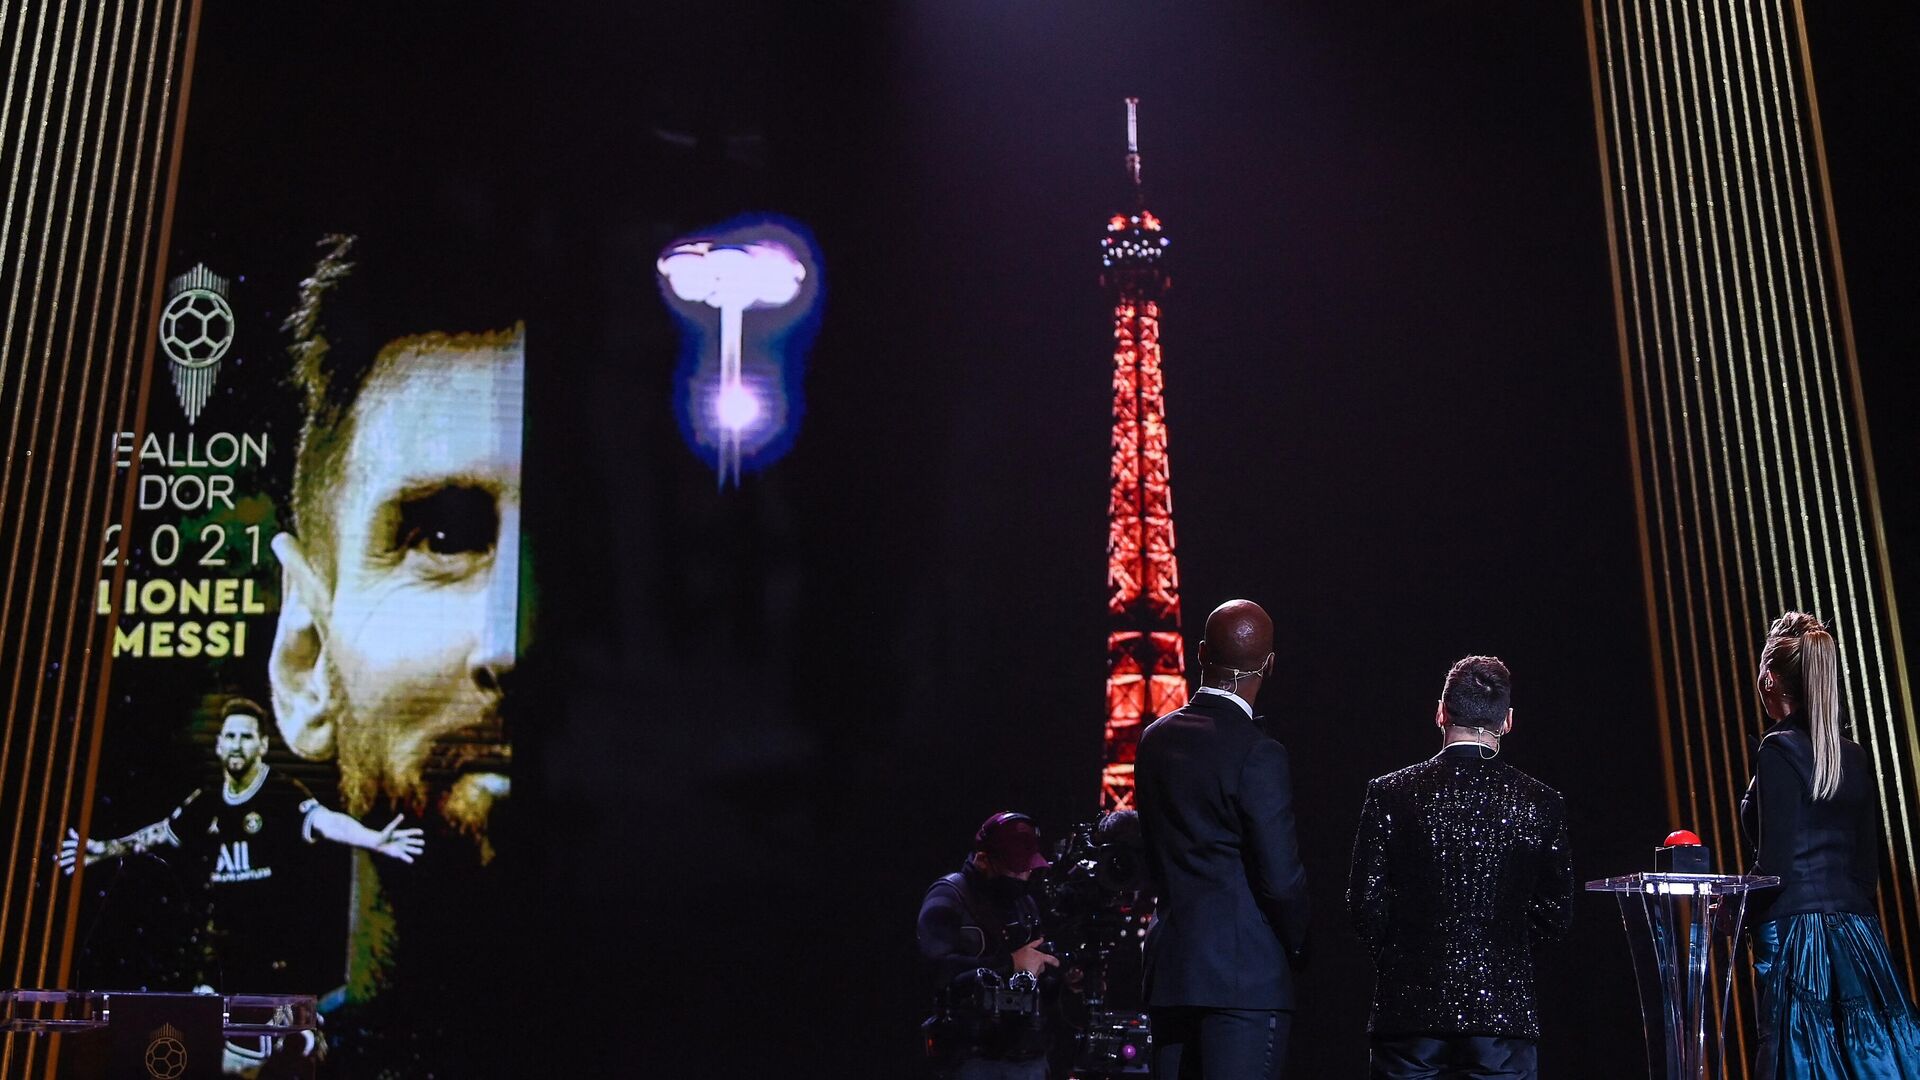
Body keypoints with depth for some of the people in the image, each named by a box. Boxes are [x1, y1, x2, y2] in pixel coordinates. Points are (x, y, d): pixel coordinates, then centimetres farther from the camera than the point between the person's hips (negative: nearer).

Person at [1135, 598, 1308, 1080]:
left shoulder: (1155, 738, 6)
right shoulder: (1258, 754, -15)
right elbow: (1281, 877, -14)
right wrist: (1297, 947, 3)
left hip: (1168, 968, 7)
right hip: (1245, 975, -7)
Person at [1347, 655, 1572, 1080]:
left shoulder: (1390, 793, -4)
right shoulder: (1541, 803, -1)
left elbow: (1364, 903, -4)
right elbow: (1555, 916, 3)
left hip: (1408, 1006, 0)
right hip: (1505, 1011, 0)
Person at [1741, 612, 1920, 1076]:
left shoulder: (1779, 751, -10)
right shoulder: (1853, 756, 11)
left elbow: (1774, 864, -14)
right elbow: (1868, 867, 15)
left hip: (1797, 934, -7)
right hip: (1858, 932, 7)